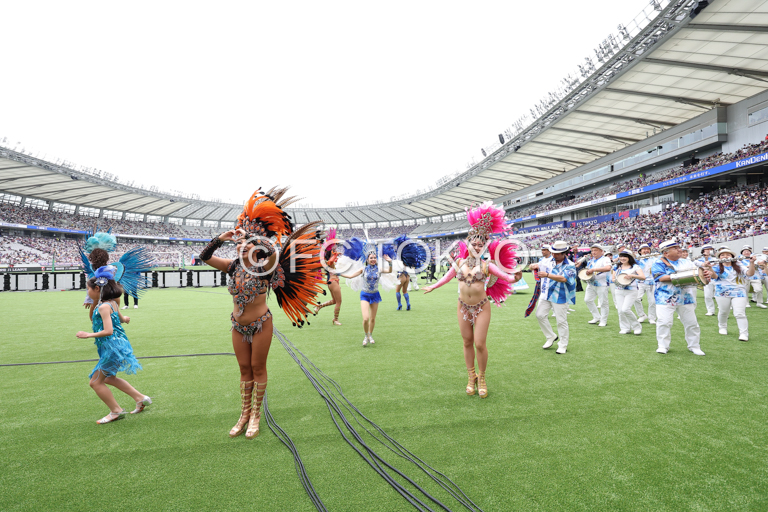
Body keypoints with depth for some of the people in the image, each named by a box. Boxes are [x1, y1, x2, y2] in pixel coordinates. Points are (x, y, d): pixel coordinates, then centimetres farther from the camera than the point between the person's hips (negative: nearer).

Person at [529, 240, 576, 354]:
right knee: (540, 315, 8)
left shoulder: (570, 266, -11)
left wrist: (547, 274, -36)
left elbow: (563, 278, -27)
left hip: (560, 297, -5)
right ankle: (551, 336, 28)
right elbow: (533, 266, 8)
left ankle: (563, 345, 16)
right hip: (546, 294, 6)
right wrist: (534, 266, -17)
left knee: (561, 321, 1)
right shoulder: (547, 261, 4)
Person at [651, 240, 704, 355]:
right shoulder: (659, 264, -1)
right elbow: (660, 277, -15)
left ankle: (694, 346, 21)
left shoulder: (686, 262, 14)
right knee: (664, 322, -8)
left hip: (685, 297, 4)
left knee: (691, 322, 7)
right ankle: (663, 345, 5)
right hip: (666, 298, -4)